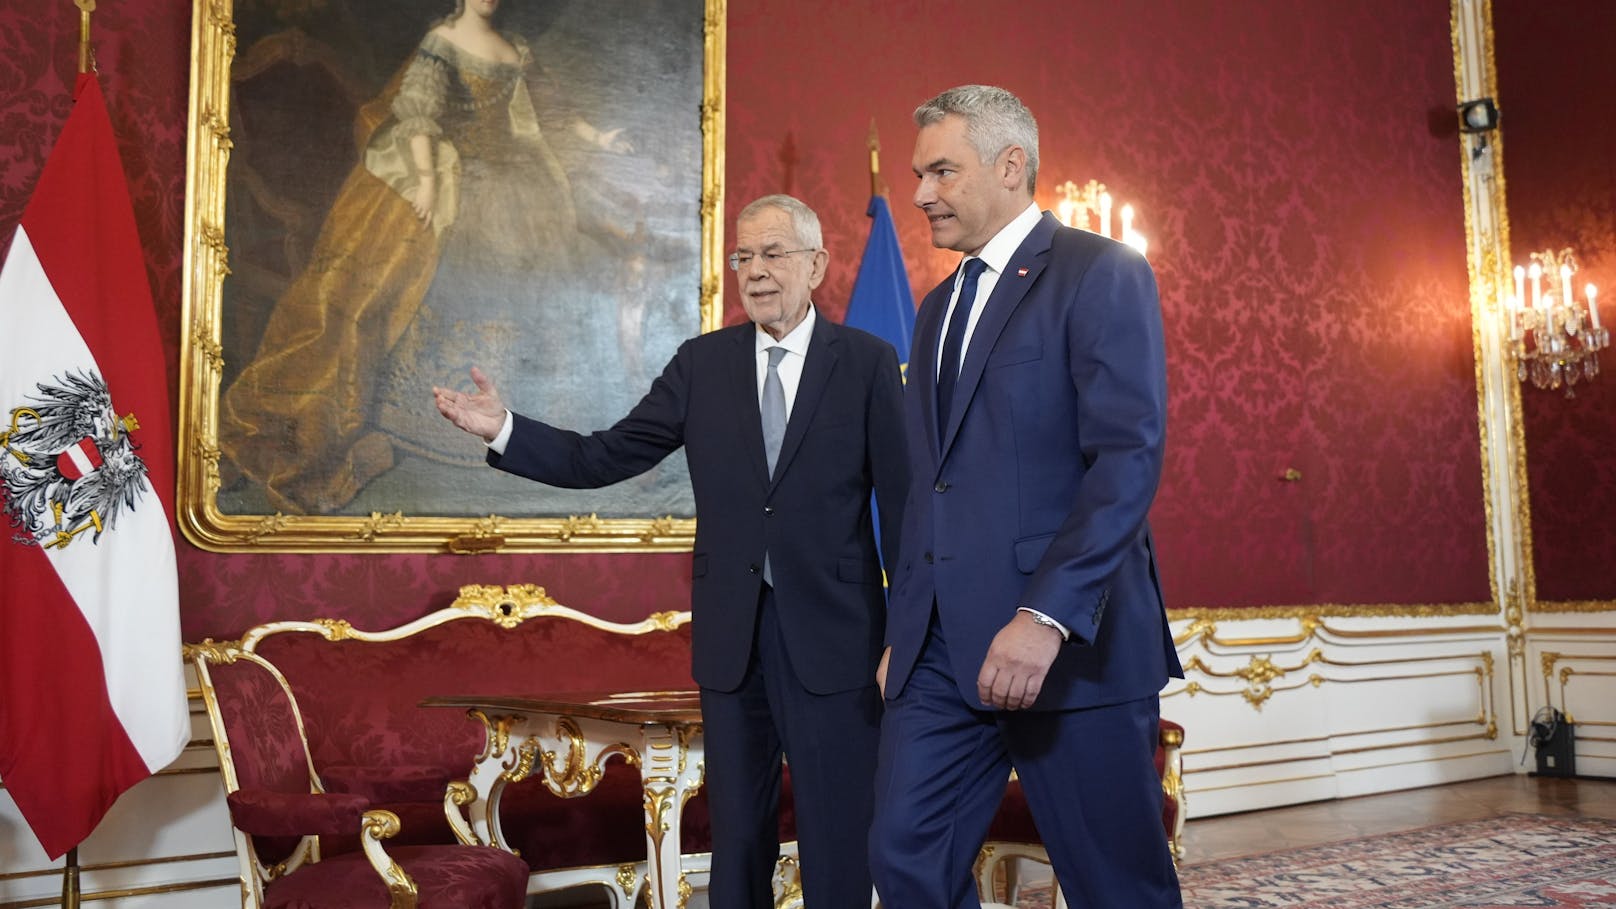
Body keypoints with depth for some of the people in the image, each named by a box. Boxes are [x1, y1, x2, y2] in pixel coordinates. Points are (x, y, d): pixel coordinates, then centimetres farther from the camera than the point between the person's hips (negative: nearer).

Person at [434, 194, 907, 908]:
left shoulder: (868, 361, -2)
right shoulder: (702, 362, 5)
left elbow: (902, 498, -4)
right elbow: (604, 459, 2)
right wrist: (504, 430, -11)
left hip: (831, 635, -2)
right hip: (731, 634, 3)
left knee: (839, 844, 7)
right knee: (737, 837, 15)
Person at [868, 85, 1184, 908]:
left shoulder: (1102, 274, -4)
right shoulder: (939, 307, 19)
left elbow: (1129, 459, -15)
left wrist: (1045, 617, -23)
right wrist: (903, 632, 16)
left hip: (1069, 646, -6)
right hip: (942, 649, 7)